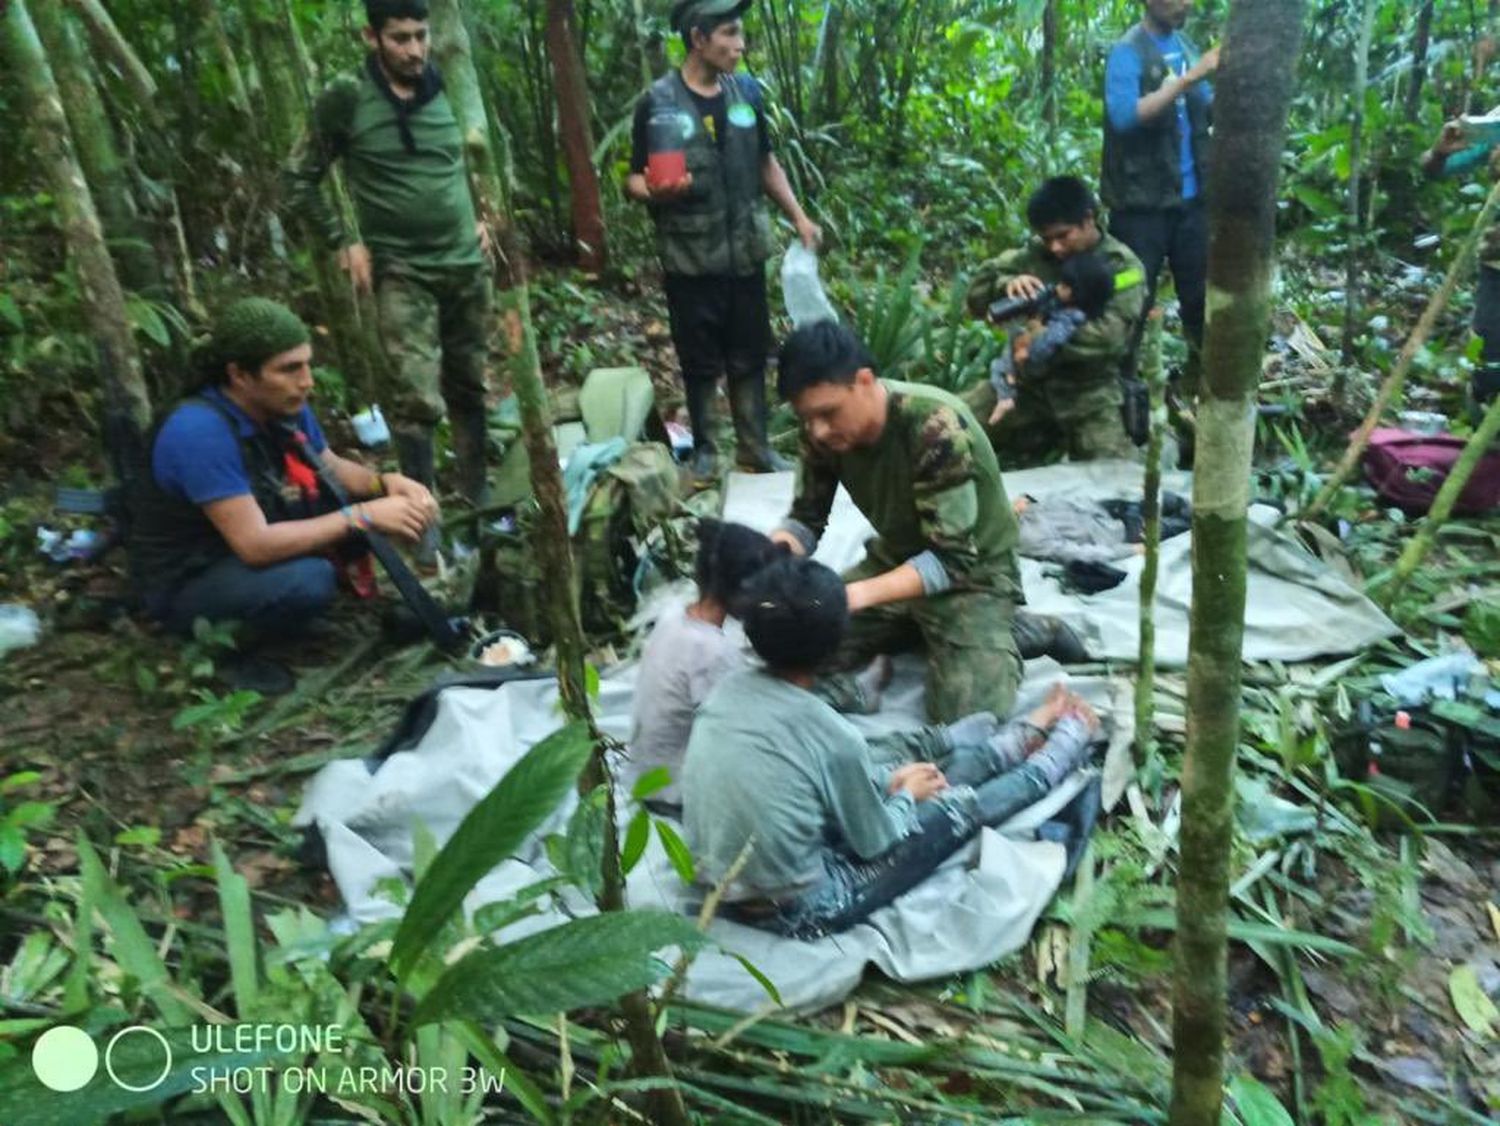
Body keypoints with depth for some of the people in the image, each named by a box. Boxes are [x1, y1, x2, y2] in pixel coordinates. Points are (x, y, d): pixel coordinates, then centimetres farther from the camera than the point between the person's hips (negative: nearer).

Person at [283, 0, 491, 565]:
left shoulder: (448, 90, 4)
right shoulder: (345, 99, -6)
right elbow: (298, 180, 1)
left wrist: (482, 217, 10)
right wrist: (344, 242, -5)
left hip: (468, 264, 4)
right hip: (402, 272, -4)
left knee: (469, 386, 11)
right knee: (417, 399, -13)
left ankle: (476, 494, 26)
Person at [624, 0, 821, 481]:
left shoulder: (746, 91, 5)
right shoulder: (658, 103, -8)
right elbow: (634, 180, -4)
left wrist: (799, 217, 9)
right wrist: (653, 192, -27)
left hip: (746, 253, 4)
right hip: (690, 260, -3)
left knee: (750, 357, 10)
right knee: (701, 362, 5)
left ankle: (754, 448, 22)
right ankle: (704, 450, 21)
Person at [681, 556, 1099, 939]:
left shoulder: (730, 688, -8)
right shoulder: (832, 736, -27)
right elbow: (876, 843, -10)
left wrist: (889, 779, 11)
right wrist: (906, 794, 9)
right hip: (794, 913, -6)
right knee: (961, 807, 9)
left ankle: (1028, 735, 39)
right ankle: (1068, 742, 34)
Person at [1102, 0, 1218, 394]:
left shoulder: (1186, 46, 11)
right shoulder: (1128, 52, -9)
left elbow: (1213, 113, 13)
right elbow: (1124, 115, -25)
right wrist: (1190, 77, -25)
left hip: (1190, 198, 6)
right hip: (1142, 203, -6)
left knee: (1203, 293, 13)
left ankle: (1201, 376, 29)